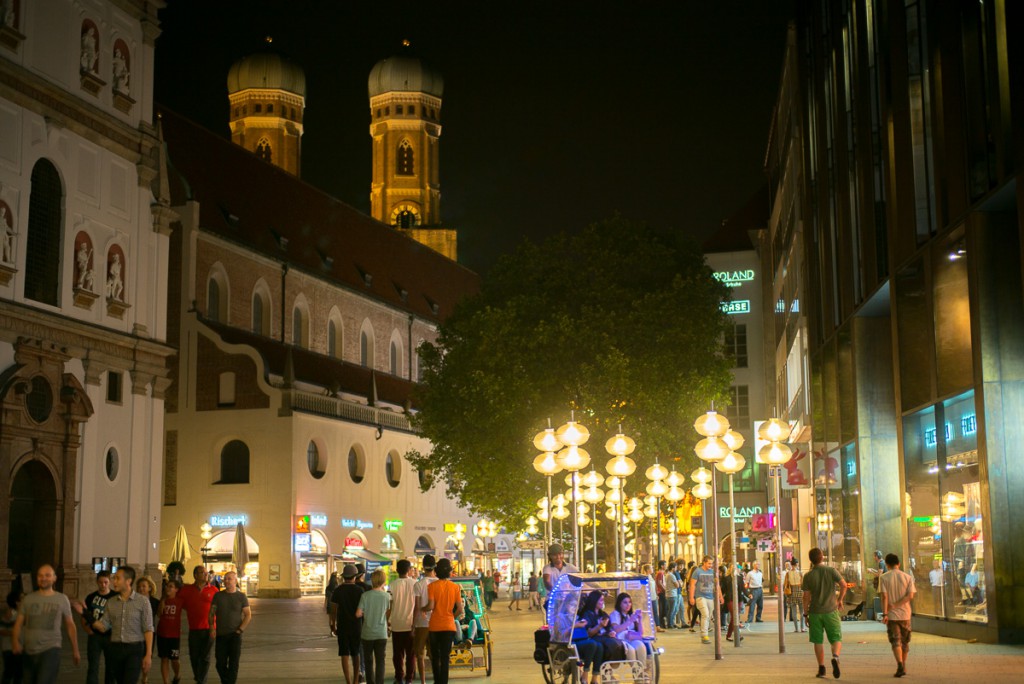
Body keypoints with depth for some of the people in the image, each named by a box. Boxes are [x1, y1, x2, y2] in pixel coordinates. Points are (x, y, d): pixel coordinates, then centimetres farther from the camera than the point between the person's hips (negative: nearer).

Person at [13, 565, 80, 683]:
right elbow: (18, 623, 1)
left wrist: (75, 650, 12)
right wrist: (15, 641, -19)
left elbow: (70, 625, 10)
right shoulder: (28, 599, 6)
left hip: (51, 649, -3)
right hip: (29, 651, 3)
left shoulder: (62, 599, 4)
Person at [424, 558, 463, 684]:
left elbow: (430, 606, -16)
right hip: (449, 626, 0)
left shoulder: (432, 586, -8)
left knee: (435, 657, 15)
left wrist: (422, 609, 4)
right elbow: (459, 610, -4)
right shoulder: (455, 587, -3)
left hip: (435, 626, 0)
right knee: (445, 657, 3)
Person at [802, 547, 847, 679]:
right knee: (836, 639, 5)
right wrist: (840, 599, 5)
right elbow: (843, 585, -11)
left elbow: (806, 597, -3)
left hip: (815, 612, 1)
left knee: (818, 641, 10)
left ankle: (821, 668, 10)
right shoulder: (831, 571, -3)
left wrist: (805, 614, 4)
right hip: (831, 610, -1)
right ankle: (835, 656, -24)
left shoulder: (808, 576, -2)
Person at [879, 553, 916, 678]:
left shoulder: (884, 578, -5)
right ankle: (904, 666, 25)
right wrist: (896, 605, -9)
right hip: (905, 614, 2)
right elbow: (910, 596, -9)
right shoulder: (907, 577, 2)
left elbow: (884, 597, -12)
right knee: (905, 642, 17)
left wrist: (884, 614, -12)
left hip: (891, 615, -2)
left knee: (895, 642, -3)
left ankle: (900, 666, -21)